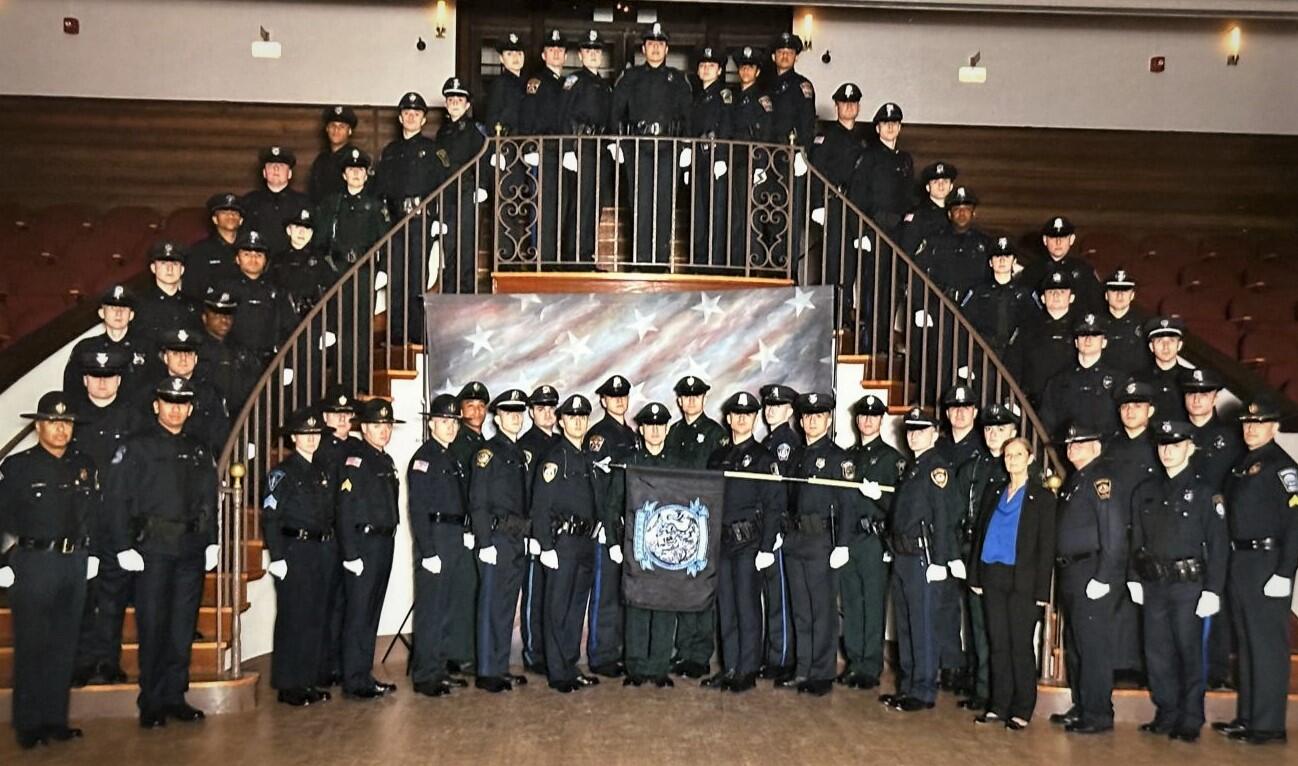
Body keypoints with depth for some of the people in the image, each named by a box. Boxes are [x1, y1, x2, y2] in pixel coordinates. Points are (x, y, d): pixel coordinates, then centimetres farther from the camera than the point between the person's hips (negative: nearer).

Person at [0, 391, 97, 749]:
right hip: (33, 565, -4)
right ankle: (29, 725, 13)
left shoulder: (85, 466, 9)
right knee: (32, 646, 2)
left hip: (74, 565, 4)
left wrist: (91, 555, 11)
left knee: (64, 645, 10)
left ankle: (56, 720, 21)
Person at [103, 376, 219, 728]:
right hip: (152, 548, -4)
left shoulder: (199, 452, 14)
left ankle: (175, 696, 17)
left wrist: (211, 542, 9)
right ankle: (151, 703, 10)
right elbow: (116, 498, -6)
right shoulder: (137, 447, 0)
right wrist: (124, 547, -11)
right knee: (153, 627, -1)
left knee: (183, 627, 7)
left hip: (191, 550, 4)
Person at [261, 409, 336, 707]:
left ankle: (309, 680, 18)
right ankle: (288, 685, 7)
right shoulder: (282, 472, -5)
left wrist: (331, 548, 11)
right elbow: (269, 517, -10)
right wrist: (277, 557, -16)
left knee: (317, 617, 9)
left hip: (322, 550, 6)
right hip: (294, 550, -6)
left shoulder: (322, 472, 15)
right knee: (293, 618, -3)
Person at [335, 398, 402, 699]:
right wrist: (350, 553, -20)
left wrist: (388, 538, 13)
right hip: (362, 542, -8)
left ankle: (365, 674, 22)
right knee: (357, 613, -3)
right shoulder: (355, 459, -10)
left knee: (372, 613, 13)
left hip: (384, 543, 8)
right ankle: (354, 680, 4)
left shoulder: (387, 461, 16)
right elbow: (345, 508, -16)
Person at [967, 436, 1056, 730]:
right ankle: (999, 705, 15)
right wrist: (975, 576, 6)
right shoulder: (994, 494, 14)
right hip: (993, 578, 4)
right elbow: (980, 534, 13)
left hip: (1022, 581, -4)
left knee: (1021, 645, 1)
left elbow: (1046, 546, -3)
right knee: (998, 644, 7)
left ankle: (1021, 710, 11)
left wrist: (1041, 589, -9)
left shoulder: (1042, 497, 1)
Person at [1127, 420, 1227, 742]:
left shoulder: (1204, 492, -3)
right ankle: (1166, 714, 21)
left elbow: (1218, 545, -5)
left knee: (1189, 654, 2)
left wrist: (1212, 591, -10)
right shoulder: (1145, 491, 11)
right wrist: (1134, 580, 9)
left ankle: (1191, 720, 14)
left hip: (1188, 585, -4)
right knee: (1157, 654, 9)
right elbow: (1136, 539, 14)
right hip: (1153, 585, 4)